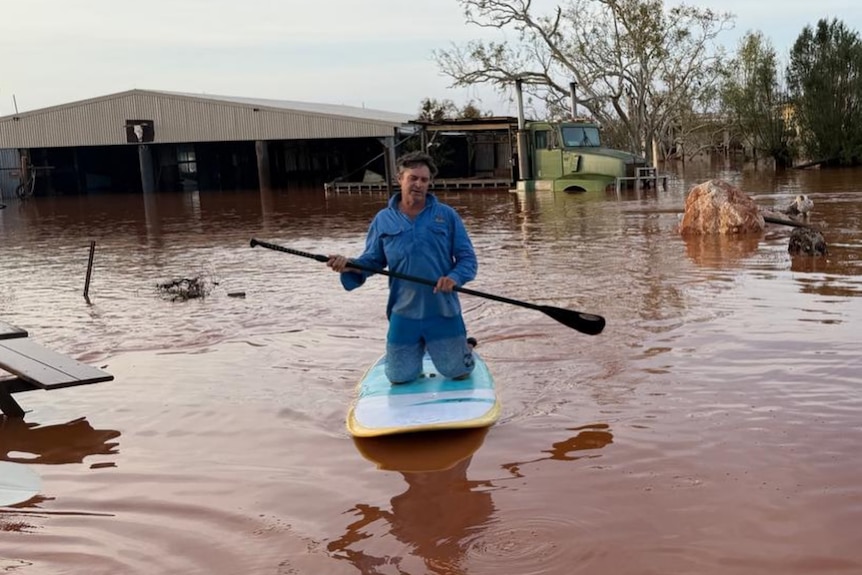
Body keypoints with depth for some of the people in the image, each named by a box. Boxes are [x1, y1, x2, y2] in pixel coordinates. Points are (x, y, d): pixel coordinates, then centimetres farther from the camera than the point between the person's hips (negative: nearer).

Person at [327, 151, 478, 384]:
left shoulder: (446, 215, -1)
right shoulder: (383, 220, 4)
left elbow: (467, 258, -1)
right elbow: (372, 261, 7)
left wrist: (454, 278, -21)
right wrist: (350, 266, -13)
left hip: (444, 311, -1)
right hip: (403, 314, 1)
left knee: (457, 373, 9)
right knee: (400, 377, 11)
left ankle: (465, 347, 44)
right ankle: (418, 349, 44)